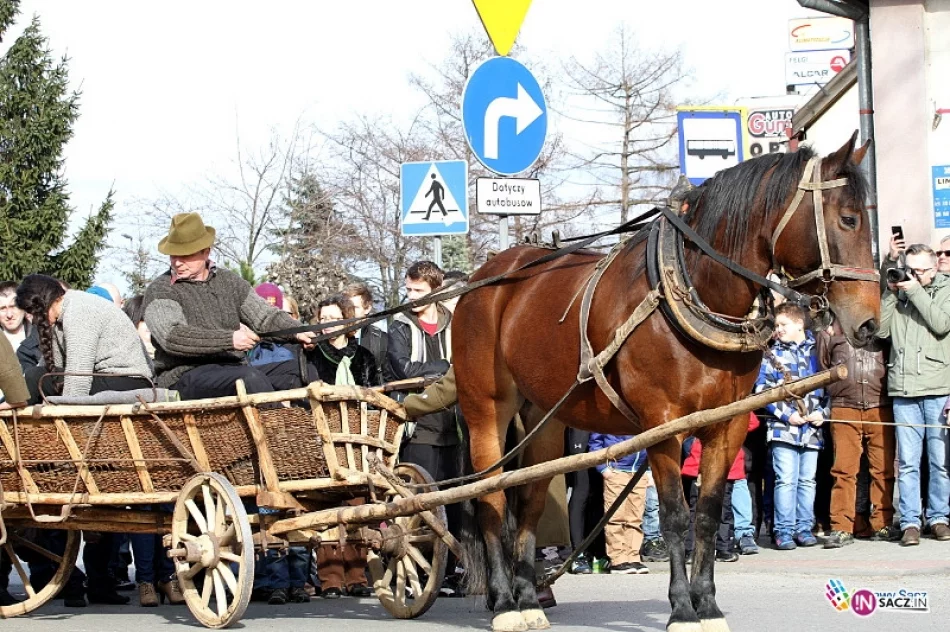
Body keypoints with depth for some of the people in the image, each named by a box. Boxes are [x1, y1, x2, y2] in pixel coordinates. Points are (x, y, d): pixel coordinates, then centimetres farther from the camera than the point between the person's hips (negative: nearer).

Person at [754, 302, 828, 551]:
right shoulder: (773, 355, 5)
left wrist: (823, 412, -4)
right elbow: (763, 390, -2)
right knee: (786, 479, -6)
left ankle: (804, 528, 14)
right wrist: (787, 414, -11)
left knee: (807, 480, 6)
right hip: (783, 428, -2)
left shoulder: (817, 352, 9)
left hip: (812, 428, 2)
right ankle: (784, 530, -3)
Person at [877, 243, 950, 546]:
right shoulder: (898, 292, 13)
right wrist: (891, 293, -1)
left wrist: (915, 292, -8)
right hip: (903, 390, 2)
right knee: (907, 462, -1)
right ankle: (910, 522, 2)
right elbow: (881, 330, 4)